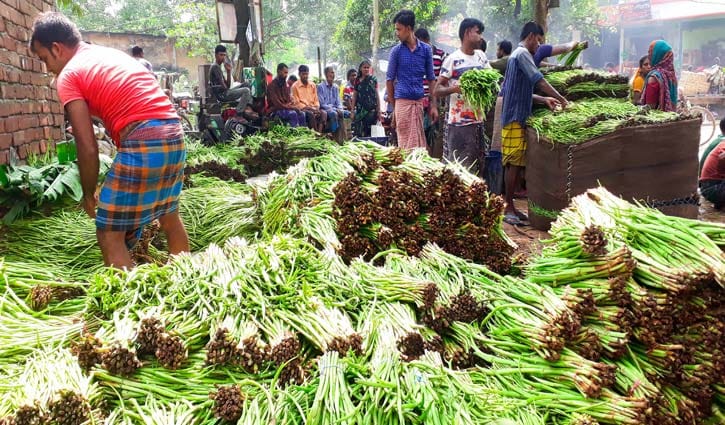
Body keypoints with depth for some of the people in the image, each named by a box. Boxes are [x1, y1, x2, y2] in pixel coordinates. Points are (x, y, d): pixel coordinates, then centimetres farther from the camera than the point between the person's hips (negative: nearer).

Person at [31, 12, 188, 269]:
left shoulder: (68, 75, 2)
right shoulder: (114, 54, 25)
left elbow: (88, 147, -3)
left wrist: (88, 193, 9)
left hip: (142, 144, -8)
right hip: (175, 135, 8)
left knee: (110, 234, 4)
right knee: (169, 216, 25)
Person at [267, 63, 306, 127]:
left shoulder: (285, 85, 11)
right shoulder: (272, 85, -13)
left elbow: (290, 100, 14)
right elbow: (277, 104, -20)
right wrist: (292, 107, -18)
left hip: (286, 109, 7)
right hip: (274, 111, -7)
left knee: (301, 114, -16)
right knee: (293, 113, -31)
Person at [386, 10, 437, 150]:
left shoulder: (426, 49, 5)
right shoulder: (396, 51, 1)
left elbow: (431, 79, 9)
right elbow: (389, 80, 5)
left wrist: (434, 105, 2)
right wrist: (394, 106, 5)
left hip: (420, 101, 2)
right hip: (403, 101, -2)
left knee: (419, 143, 6)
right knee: (406, 143, -1)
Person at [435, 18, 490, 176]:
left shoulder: (481, 56, 11)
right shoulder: (453, 59, -7)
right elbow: (437, 90, -8)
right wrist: (455, 88, -27)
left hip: (478, 120, 6)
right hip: (459, 123, -6)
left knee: (476, 166, 11)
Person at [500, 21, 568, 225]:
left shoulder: (516, 55, 23)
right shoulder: (522, 54, -9)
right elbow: (539, 81, -17)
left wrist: (544, 99, 13)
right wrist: (561, 99, -8)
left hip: (518, 118, 10)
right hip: (515, 118, -10)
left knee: (518, 164, 10)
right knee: (513, 164, -7)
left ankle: (511, 206, 15)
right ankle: (508, 208, -1)